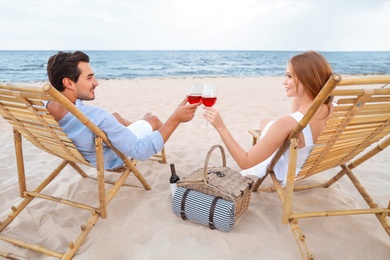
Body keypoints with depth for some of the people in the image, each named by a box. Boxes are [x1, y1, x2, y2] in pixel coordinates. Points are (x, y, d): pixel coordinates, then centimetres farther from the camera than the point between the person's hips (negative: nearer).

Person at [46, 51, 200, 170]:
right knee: (153, 120, 12)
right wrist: (175, 119, -40)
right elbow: (140, 152, -40)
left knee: (115, 116, 29)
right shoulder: (95, 116, -45)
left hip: (82, 153, 6)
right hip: (112, 159, -6)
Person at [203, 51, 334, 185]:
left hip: (288, 174, -5)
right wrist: (296, 95, -2)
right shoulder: (330, 108, -18)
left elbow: (245, 162, -31)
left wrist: (220, 127, -30)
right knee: (265, 122, 22)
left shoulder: (287, 124, -40)